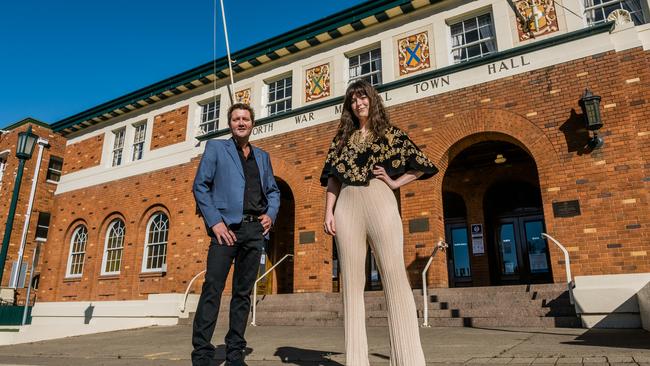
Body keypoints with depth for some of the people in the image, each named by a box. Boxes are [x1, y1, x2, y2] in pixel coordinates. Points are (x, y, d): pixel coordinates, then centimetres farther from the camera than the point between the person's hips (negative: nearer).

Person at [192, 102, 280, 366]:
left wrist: (271, 214, 2)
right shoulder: (215, 147, 9)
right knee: (213, 288, -10)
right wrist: (215, 222, -10)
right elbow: (200, 186, 1)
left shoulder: (262, 156, 21)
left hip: (255, 229, 4)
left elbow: (273, 191, 22)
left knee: (243, 292, 6)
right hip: (227, 226, -4)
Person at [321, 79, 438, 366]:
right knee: (351, 281, -1)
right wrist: (329, 212, 4)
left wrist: (395, 182, 2)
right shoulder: (342, 138, 20)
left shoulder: (389, 133, 14)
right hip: (346, 207, 3)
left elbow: (419, 166, 13)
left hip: (380, 202, -3)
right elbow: (333, 178, 14)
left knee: (395, 276, -10)